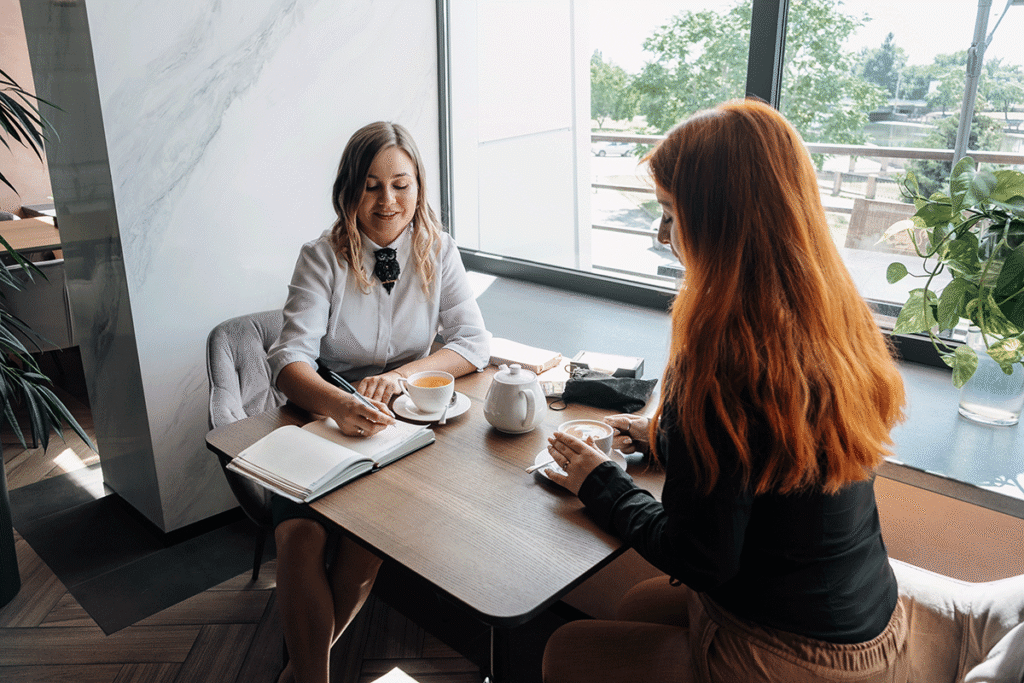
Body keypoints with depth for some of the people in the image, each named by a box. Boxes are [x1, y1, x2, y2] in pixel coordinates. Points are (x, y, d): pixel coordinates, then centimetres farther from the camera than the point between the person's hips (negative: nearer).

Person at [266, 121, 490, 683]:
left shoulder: (438, 252, 1)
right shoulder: (322, 258, -6)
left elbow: (473, 343, -4)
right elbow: (291, 360, -16)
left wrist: (399, 375, -22)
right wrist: (337, 405, -39)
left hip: (401, 425, 1)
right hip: (323, 418, 0)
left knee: (367, 533, -23)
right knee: (299, 535, -26)